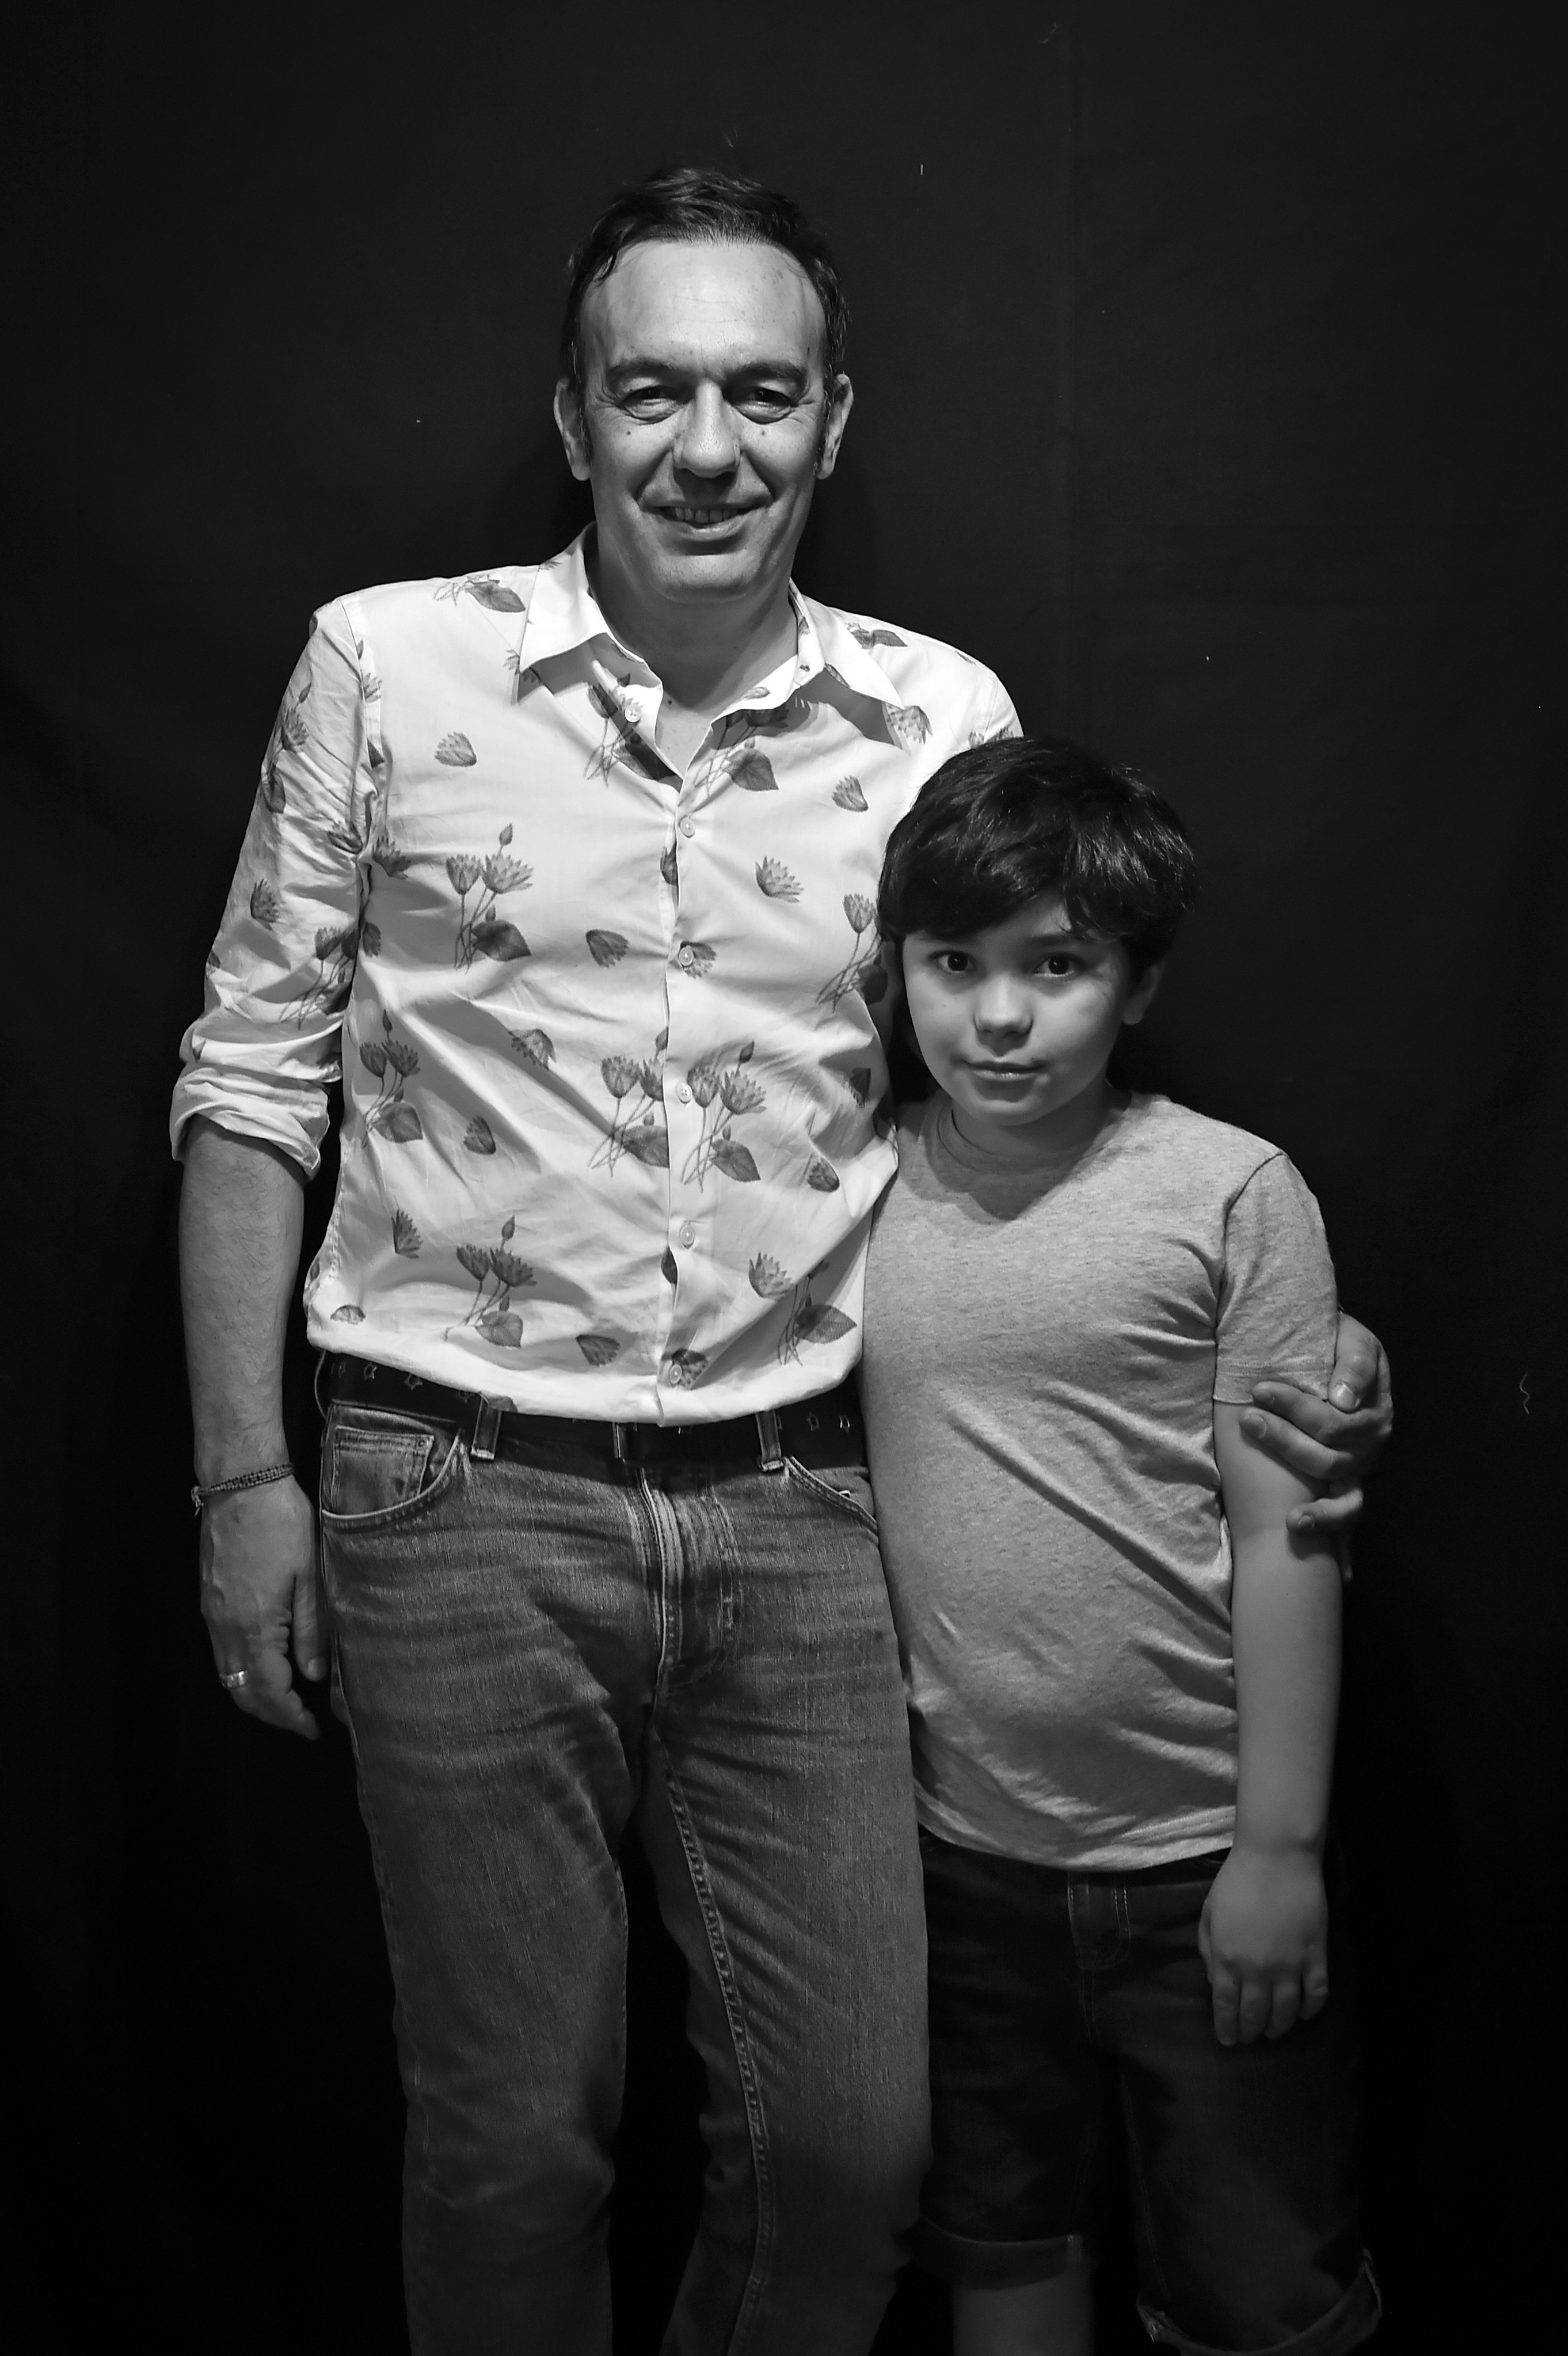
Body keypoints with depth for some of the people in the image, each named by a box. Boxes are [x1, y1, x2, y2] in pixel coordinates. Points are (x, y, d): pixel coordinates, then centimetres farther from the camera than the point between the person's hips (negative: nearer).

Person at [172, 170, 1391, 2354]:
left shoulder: (947, 718, 2)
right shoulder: (387, 664, -2)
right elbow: (253, 1075, 3)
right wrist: (245, 1474, -1)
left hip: (801, 1508, 2)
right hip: (466, 1501, -1)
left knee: (855, 2135, 10)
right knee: (516, 2138, 10)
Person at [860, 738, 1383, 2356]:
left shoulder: (1233, 1194, -10)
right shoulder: (857, 1197, -1)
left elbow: (1282, 1535, -8)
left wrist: (1282, 1846, -8)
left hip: (1200, 1855, -3)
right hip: (959, 1852, 3)